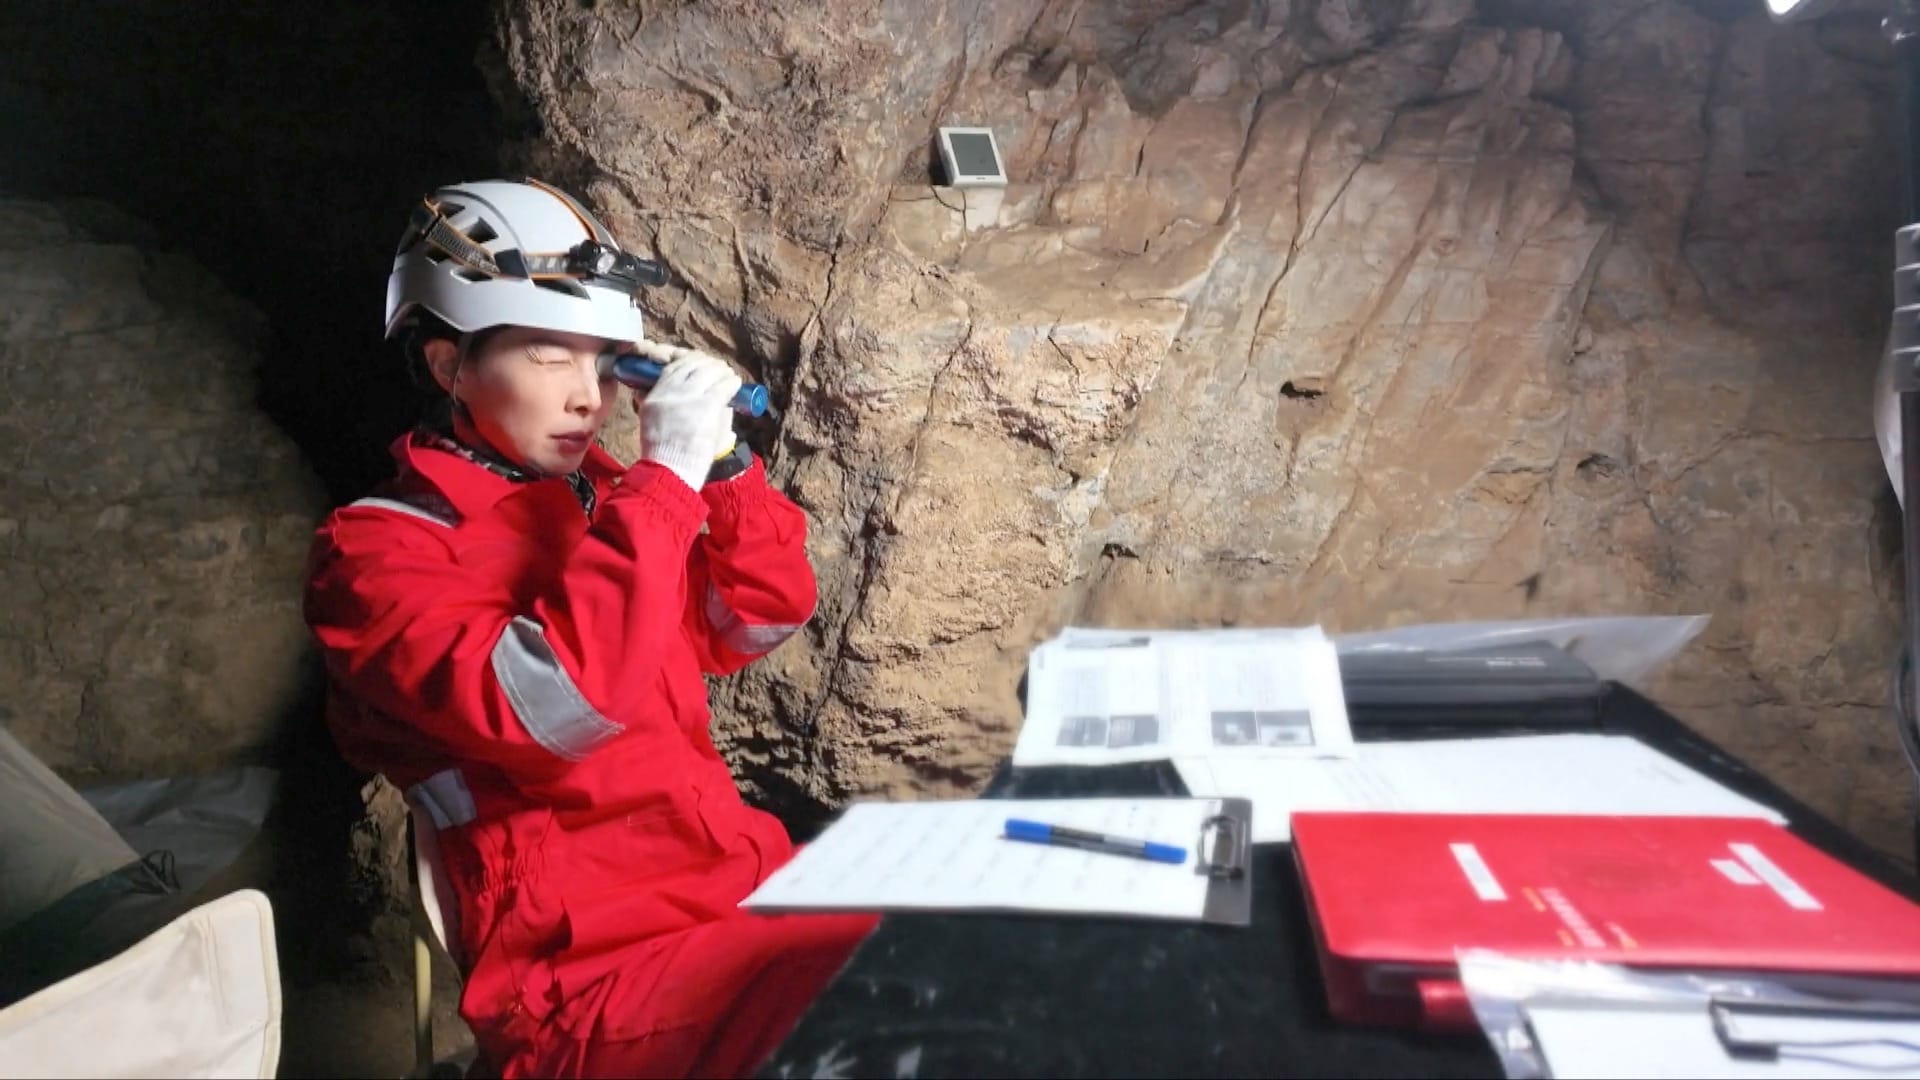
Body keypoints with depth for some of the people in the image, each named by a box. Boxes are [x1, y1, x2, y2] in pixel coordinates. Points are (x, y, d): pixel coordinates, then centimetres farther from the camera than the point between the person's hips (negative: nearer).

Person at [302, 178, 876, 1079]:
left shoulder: (596, 495, 10)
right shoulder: (376, 549, -7)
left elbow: (757, 623, 13)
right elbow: (554, 707, -24)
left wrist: (718, 459, 0)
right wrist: (666, 477, -21)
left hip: (739, 878, 7)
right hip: (585, 961, -6)